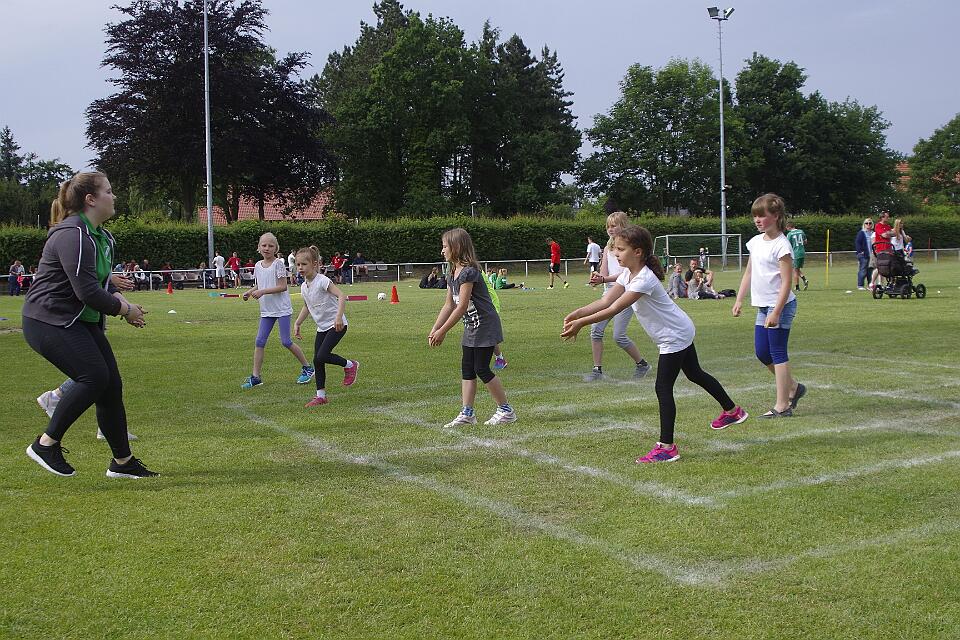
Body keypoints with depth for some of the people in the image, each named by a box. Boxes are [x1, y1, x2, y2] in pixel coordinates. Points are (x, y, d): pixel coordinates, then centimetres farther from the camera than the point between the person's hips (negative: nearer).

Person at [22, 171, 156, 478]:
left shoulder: (101, 236, 12)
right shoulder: (73, 236, -20)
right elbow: (87, 292, -26)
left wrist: (120, 299, 2)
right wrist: (125, 309, -13)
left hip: (83, 322, 10)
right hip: (49, 322, -10)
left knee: (112, 384, 4)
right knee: (94, 377, -22)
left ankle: (122, 461, 13)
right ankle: (46, 444, -7)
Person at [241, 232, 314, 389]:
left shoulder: (278, 263, -11)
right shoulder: (258, 266, 8)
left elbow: (282, 286, -16)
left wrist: (262, 292, -21)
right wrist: (249, 292, 0)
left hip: (282, 309, -6)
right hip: (266, 310, 6)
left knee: (286, 342, -3)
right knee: (259, 342, 1)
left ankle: (307, 368, 14)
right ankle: (255, 377, 6)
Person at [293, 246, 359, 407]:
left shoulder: (322, 281, -18)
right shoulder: (304, 287, 7)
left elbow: (341, 296, -27)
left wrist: (338, 316, -37)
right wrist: (297, 324, 17)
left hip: (336, 325, -8)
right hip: (322, 327, 8)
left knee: (321, 357, -18)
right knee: (317, 360, 4)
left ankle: (350, 365, 5)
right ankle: (321, 395, 12)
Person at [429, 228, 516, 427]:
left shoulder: (469, 272, -22)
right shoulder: (453, 274, 9)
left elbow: (462, 306, -24)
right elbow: (449, 305, 11)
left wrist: (443, 331, -20)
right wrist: (434, 330, 5)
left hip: (485, 327, -9)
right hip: (471, 328, 9)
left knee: (481, 369, -5)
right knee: (467, 369, 7)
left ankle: (506, 410, 7)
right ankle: (467, 413, 11)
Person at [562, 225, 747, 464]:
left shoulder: (644, 279, -30)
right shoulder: (627, 274, -1)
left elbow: (614, 309, -35)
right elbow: (605, 301, -9)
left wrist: (581, 323, -37)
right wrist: (577, 313, -22)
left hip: (675, 336, -10)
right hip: (681, 333, 10)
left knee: (663, 388, -10)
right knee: (695, 374, 25)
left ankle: (666, 447, -6)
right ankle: (732, 411, 45)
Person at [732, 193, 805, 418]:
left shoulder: (781, 245, -15)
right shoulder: (756, 242, 10)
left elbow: (786, 283, -18)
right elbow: (749, 273, 18)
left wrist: (776, 312, -23)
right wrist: (739, 300, 13)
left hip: (780, 306, -8)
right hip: (763, 306, 8)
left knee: (777, 353, -5)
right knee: (761, 352, 11)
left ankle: (782, 406, 1)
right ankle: (793, 387, 28)